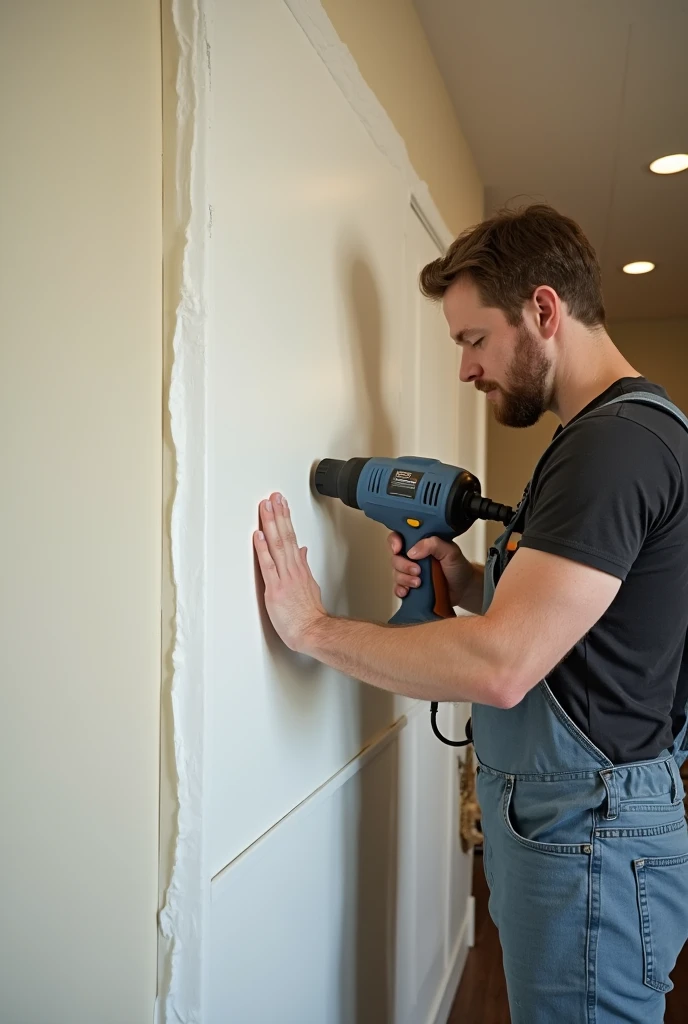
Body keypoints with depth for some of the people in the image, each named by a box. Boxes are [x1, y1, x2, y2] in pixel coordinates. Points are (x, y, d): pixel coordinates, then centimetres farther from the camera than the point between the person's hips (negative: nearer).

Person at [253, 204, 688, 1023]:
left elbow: (500, 667, -30)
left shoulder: (618, 441, -22)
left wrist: (314, 629, -19)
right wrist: (466, 582, -2)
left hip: (586, 839, -10)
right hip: (553, 816, 10)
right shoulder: (619, 431, 11)